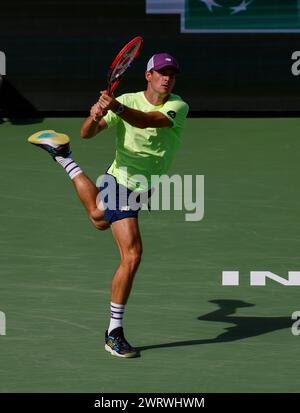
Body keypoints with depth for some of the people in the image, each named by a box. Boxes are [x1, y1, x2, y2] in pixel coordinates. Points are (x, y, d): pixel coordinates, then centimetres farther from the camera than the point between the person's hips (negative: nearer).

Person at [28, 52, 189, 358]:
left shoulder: (178, 107, -11)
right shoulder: (127, 101, -14)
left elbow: (149, 121, -32)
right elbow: (87, 133, -13)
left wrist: (117, 108, -49)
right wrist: (95, 117, -37)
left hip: (141, 189, 5)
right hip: (120, 182, -5)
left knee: (100, 219, 35)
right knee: (132, 256, -15)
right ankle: (114, 333, -10)